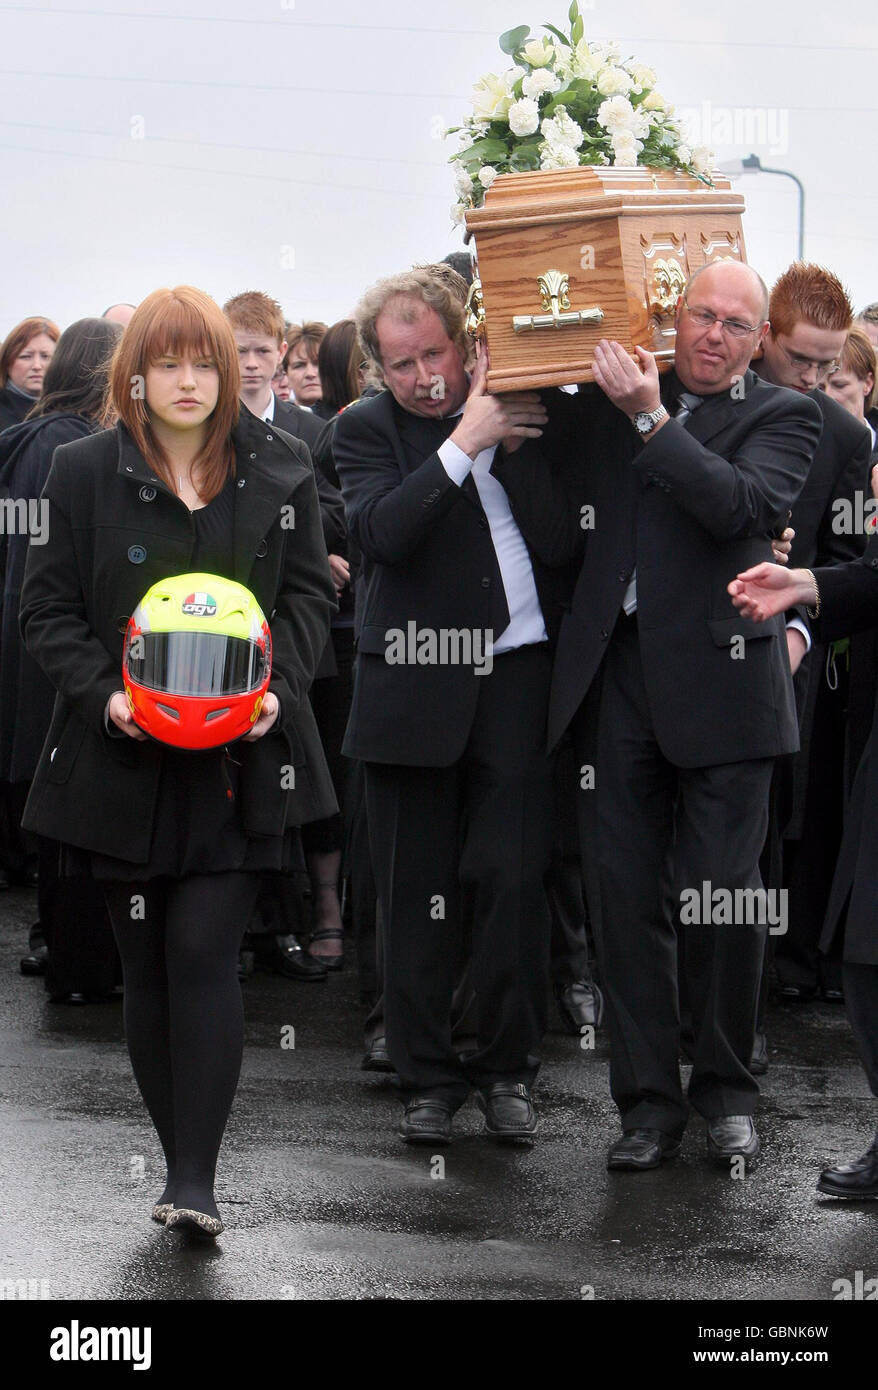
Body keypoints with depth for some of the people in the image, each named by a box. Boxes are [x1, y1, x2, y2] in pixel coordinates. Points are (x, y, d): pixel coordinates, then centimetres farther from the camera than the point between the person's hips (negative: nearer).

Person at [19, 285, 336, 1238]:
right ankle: (183, 1161, 19)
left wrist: (279, 686, -8)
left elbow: (309, 595, 10)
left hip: (237, 765, -1)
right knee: (147, 967, 7)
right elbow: (48, 610, 2)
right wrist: (103, 694, -14)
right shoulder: (86, 472, 1)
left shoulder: (278, 471, 4)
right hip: (125, 761, 1)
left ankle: (194, 1180, -10)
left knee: (203, 954, -11)